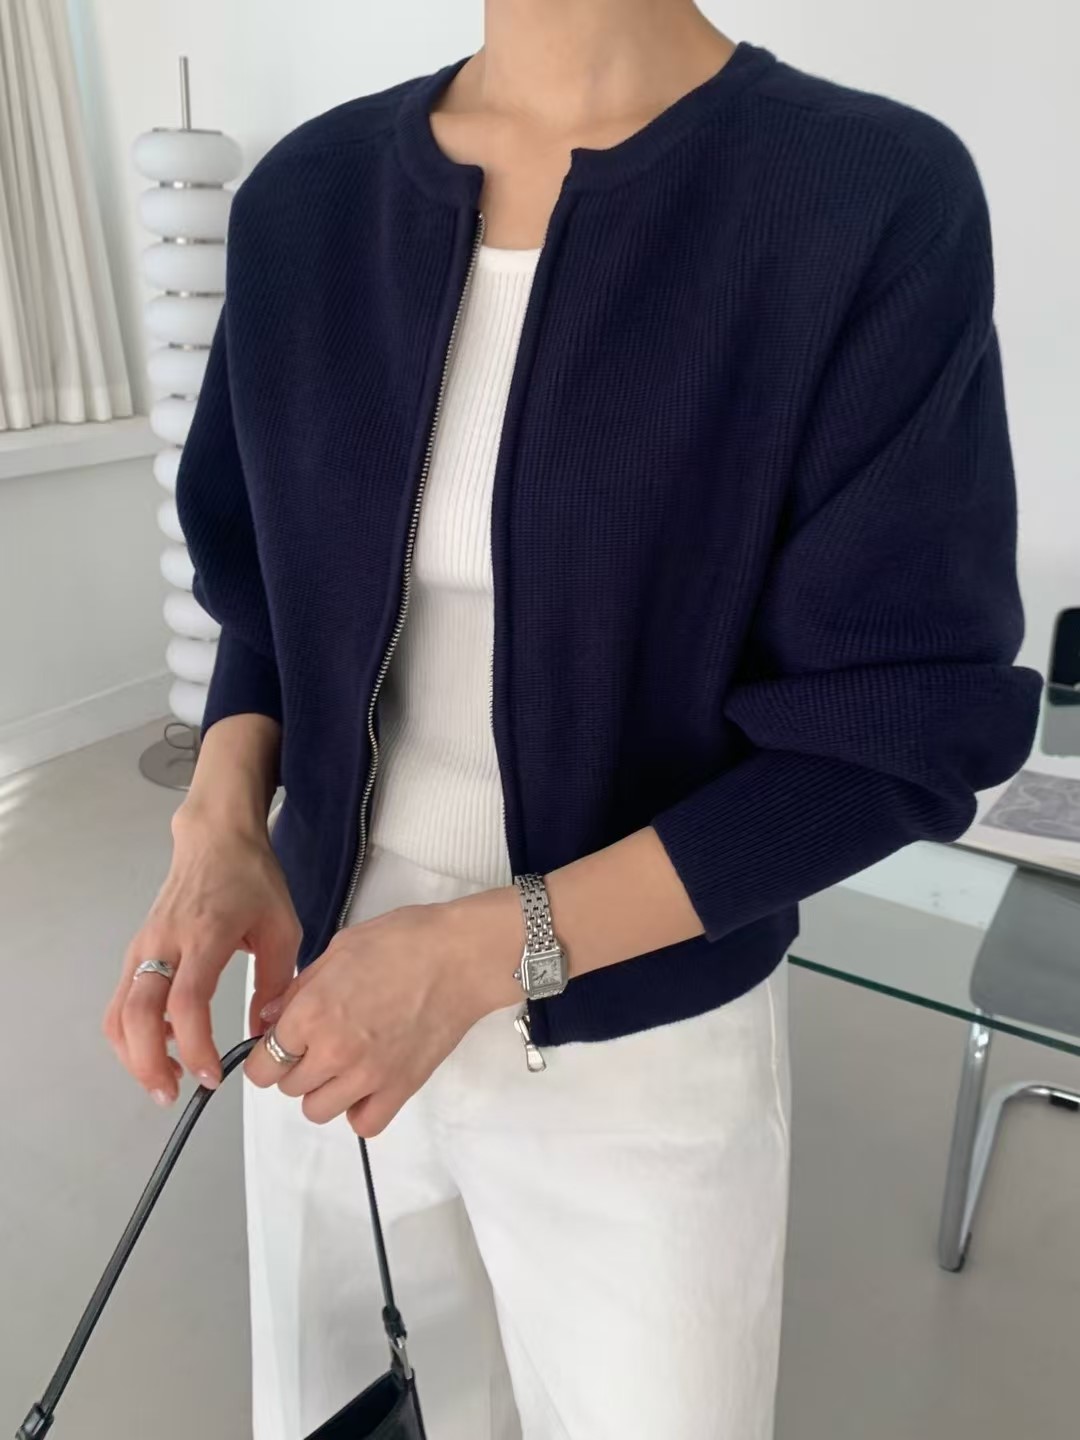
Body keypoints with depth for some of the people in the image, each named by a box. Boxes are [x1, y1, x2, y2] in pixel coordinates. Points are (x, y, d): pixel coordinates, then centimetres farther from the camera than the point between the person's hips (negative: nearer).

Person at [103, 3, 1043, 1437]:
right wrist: (221, 827, -13)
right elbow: (265, 586, 6)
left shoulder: (879, 199, -16)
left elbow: (892, 732, -15)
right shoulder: (306, 195, -3)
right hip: (332, 977, 4)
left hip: (641, 1054, -3)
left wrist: (488, 950, -21)